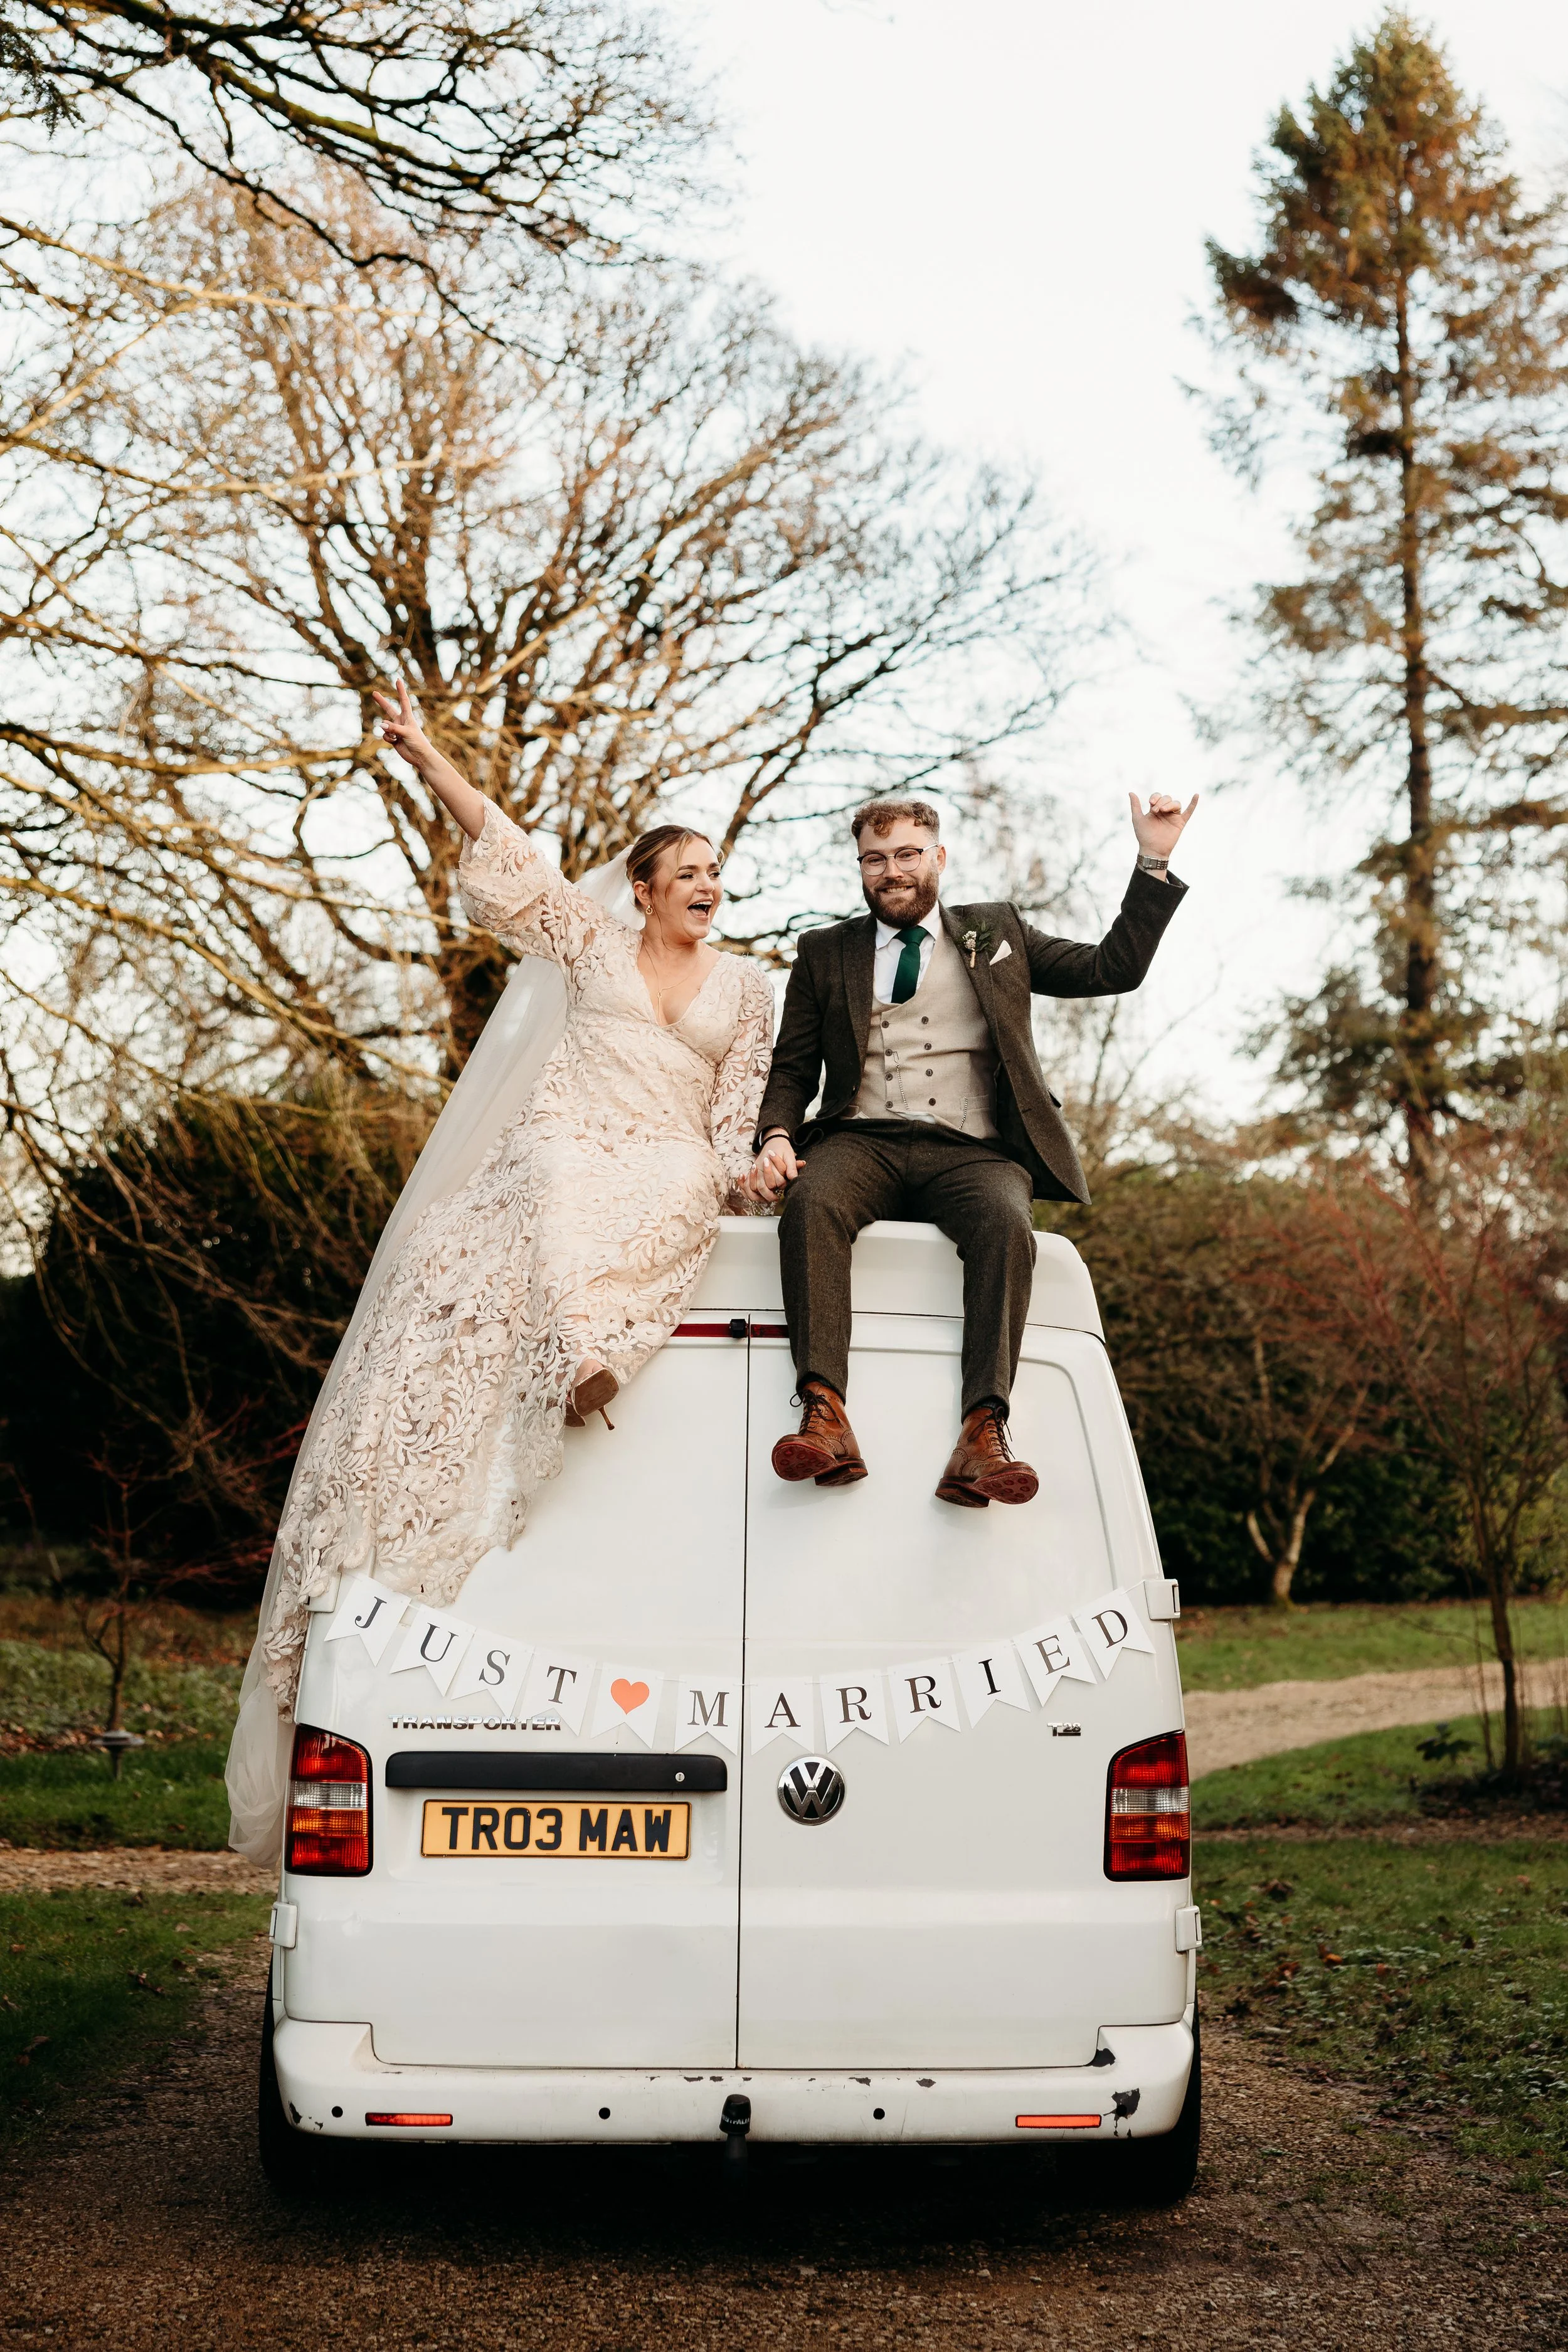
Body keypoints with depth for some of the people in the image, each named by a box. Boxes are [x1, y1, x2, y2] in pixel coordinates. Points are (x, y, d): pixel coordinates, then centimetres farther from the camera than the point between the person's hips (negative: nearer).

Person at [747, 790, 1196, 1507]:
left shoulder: (997, 934, 23)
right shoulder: (825, 953, 23)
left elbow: (1112, 969, 17)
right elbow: (792, 1069, 19)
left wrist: (1154, 862, 10)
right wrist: (777, 1137, -3)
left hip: (971, 1151, 0)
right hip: (861, 1143, 0)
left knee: (1005, 1224, -35)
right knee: (810, 1205, -35)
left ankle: (982, 1440, -47)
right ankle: (825, 1420, -46)